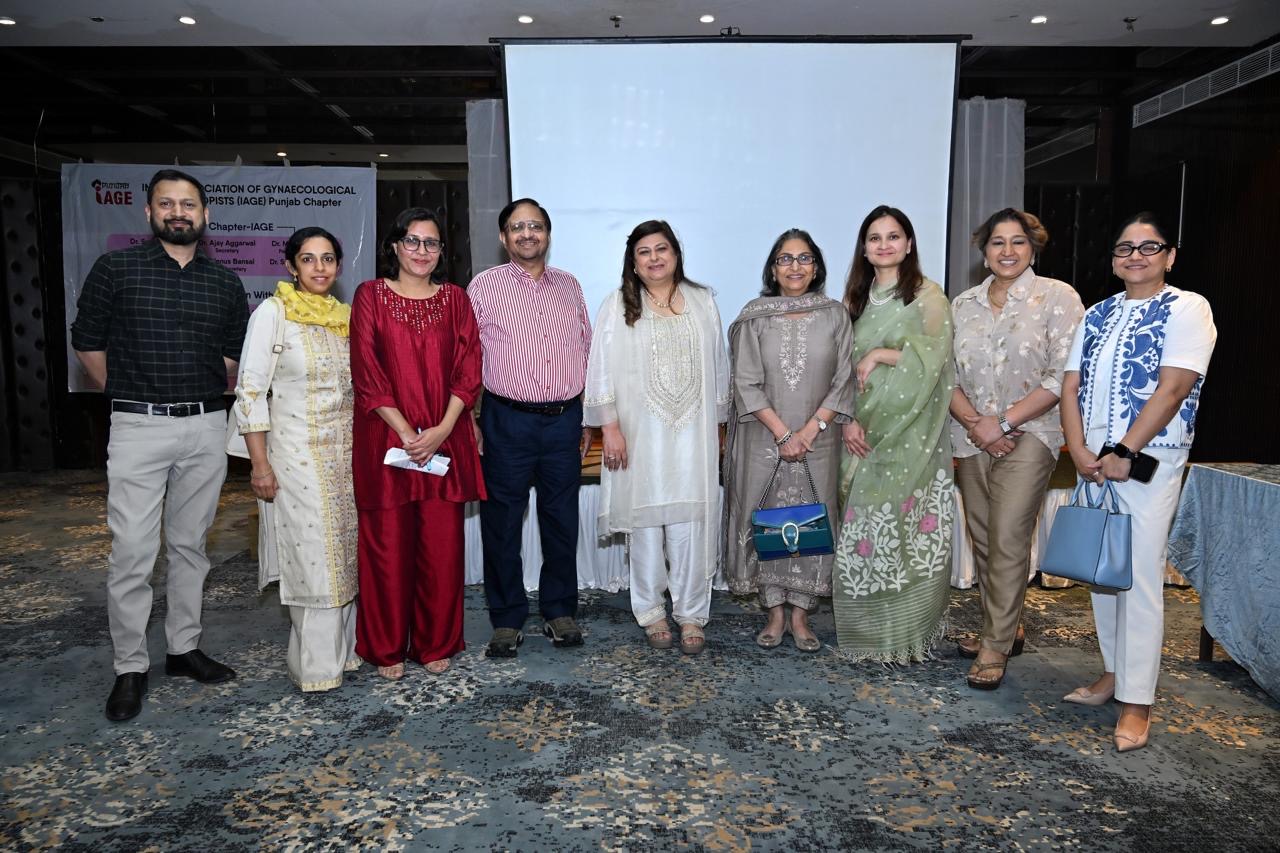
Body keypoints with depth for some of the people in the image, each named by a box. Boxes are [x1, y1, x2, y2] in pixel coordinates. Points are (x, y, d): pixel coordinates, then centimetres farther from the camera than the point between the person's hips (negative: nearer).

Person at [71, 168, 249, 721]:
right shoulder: (115, 270, 0)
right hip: (138, 427, -3)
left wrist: (202, 396, 14)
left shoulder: (225, 284, 8)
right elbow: (87, 343, 5)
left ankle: (183, 648, 24)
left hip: (206, 429, 3)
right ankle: (130, 667, 9)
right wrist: (125, 395, 8)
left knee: (190, 545, 11)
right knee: (132, 551, -4)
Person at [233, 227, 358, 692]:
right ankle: (315, 664, 15)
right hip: (296, 453, -5)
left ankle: (341, 649, 26)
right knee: (310, 555, 0)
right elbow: (250, 392, -10)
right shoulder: (272, 313, -8)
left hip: (346, 452, 5)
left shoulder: (346, 316, 8)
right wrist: (260, 464, -14)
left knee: (345, 551, 11)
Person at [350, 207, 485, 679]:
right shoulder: (371, 296, 4)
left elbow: (469, 370, 2)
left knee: (442, 546, 4)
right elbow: (366, 373, -4)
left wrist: (441, 431, -11)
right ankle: (387, 648, 19)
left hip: (445, 441, 2)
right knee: (388, 546, 3)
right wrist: (406, 431, -13)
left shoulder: (455, 298, 10)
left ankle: (436, 643, 21)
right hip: (385, 440, -2)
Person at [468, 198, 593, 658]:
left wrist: (586, 416, 12)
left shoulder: (569, 286, 11)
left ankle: (560, 611, 25)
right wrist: (467, 421, -5)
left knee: (561, 520, 10)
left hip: (564, 419, 3)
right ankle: (507, 619, 19)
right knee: (502, 522, 4)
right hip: (507, 421, -3)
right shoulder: (484, 286, 1)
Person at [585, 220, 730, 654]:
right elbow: (602, 369, -1)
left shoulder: (703, 302, 10)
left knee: (690, 524, 1)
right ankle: (652, 612, 20)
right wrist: (610, 427, -8)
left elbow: (718, 368, 13)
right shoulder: (617, 305, 3)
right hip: (640, 435, -1)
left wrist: (717, 428, 12)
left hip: (692, 434, 2)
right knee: (646, 524, 4)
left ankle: (691, 615, 14)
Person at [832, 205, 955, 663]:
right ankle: (868, 631, 16)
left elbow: (933, 358, -11)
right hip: (865, 435, 5)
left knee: (905, 529, -5)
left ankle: (906, 635, 7)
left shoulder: (928, 296, 0)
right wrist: (848, 420, -1)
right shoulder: (858, 299, 15)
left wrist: (880, 354, -11)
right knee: (863, 528, 4)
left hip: (911, 434, -5)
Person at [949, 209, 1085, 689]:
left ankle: (995, 647, 1)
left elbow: (1063, 376, -9)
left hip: (1028, 437, -5)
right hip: (970, 439, 5)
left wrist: (1004, 421, -14)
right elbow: (945, 373, 7)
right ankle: (1006, 630, 26)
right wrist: (974, 423, -9)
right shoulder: (963, 305, 10)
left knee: (1007, 541, -10)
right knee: (983, 540, 10)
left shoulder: (1058, 298, -2)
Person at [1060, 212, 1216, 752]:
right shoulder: (1097, 316, 15)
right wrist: (1079, 449, -7)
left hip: (1148, 460, -6)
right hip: (1092, 462, 6)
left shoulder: (1187, 308, -2)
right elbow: (1071, 386, 8)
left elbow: (1173, 388, -13)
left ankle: (1136, 702, 3)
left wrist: (1124, 454, -17)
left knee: (1140, 576, -6)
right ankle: (1113, 673, 25)